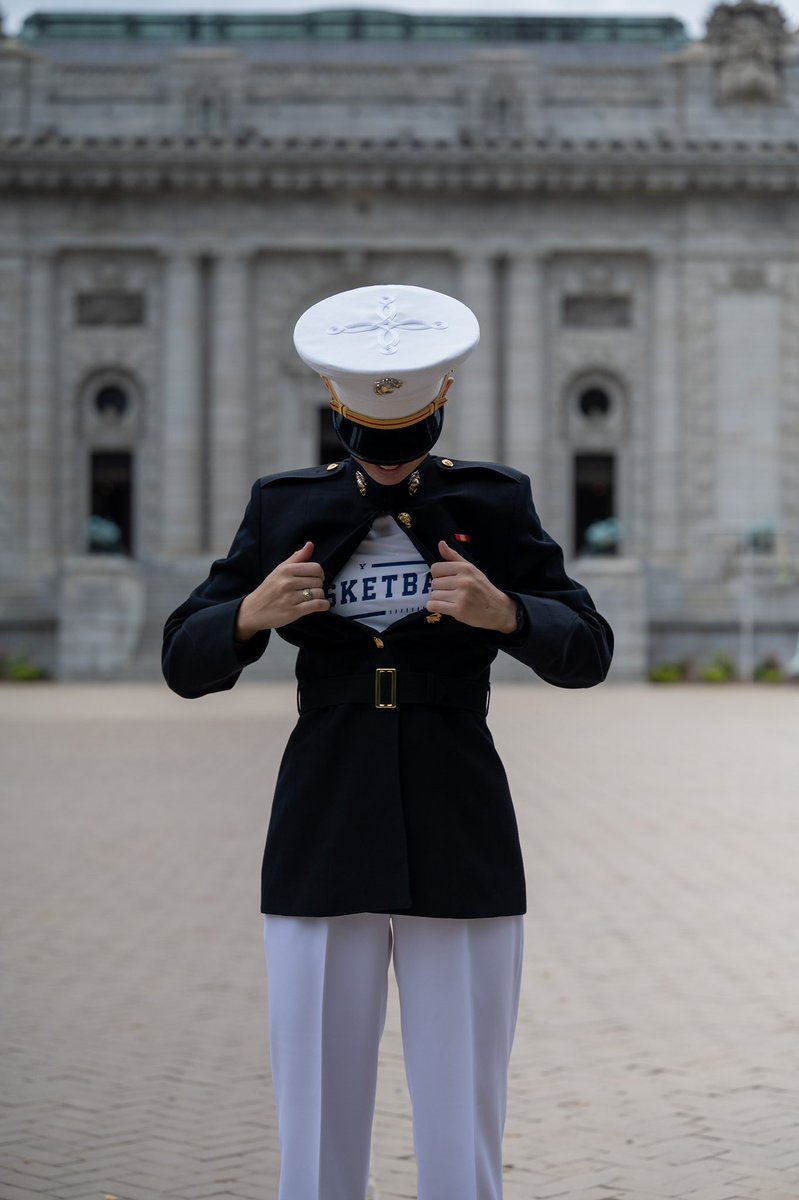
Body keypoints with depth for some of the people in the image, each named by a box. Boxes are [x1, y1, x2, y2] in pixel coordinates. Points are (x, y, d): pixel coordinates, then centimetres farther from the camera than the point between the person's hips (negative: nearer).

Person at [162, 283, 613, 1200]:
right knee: (317, 1124, 4)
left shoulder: (493, 503, 4)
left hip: (462, 847, 0)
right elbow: (186, 662, 3)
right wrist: (253, 614, -19)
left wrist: (503, 612, -21)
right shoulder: (286, 508, 5)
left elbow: (585, 653, -1)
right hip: (323, 845, 1)